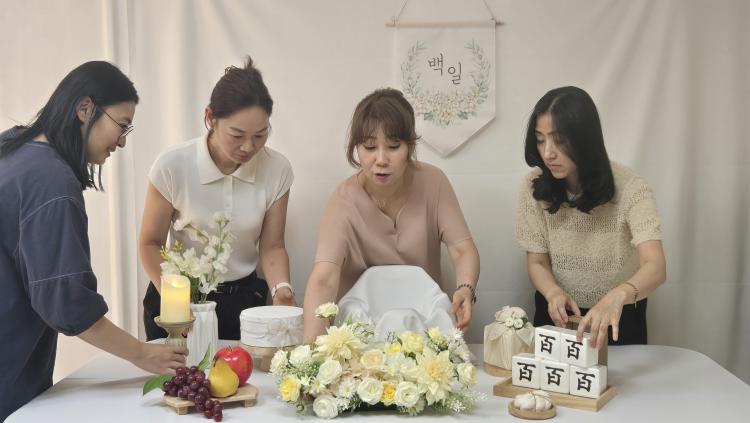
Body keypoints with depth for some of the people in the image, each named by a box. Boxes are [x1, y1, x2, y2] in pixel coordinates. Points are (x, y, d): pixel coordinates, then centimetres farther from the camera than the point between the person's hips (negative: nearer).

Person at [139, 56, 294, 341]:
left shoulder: (277, 169, -13)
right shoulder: (173, 166, -19)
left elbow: (271, 246, -6)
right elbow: (151, 244, -8)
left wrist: (280, 288, -25)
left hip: (243, 298, 2)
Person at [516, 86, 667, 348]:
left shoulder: (629, 189, -19)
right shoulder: (534, 187, -11)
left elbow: (655, 267, -29)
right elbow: (537, 263, -5)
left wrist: (617, 295, -49)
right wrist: (553, 292, -26)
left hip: (618, 317, -1)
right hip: (558, 314, 1)